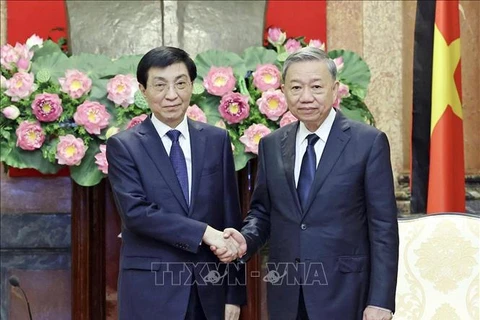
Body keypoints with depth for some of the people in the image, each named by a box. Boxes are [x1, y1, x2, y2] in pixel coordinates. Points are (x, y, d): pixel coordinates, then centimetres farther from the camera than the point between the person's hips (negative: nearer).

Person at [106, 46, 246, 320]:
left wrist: (235, 293, 2)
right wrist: (204, 232, -20)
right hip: (151, 290, -2)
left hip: (209, 288, 3)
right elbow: (135, 211, -14)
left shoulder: (217, 140, 5)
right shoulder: (123, 145, -2)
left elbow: (231, 217, 5)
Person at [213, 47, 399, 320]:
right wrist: (246, 239, -8)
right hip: (286, 293, 4)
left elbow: (383, 228, -8)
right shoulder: (271, 145, 6)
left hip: (343, 292, -3)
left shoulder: (369, 142, -6)